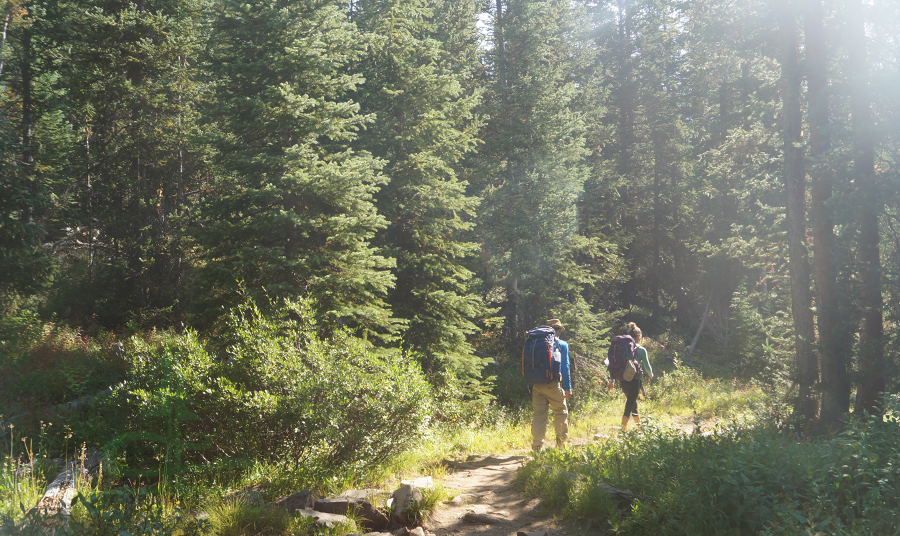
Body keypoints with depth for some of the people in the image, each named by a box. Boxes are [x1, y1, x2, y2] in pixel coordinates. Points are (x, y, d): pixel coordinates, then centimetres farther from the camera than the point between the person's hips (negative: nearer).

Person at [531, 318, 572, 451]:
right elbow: (564, 367, 0)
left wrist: (531, 385, 14)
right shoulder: (562, 345, 2)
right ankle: (561, 442, 17)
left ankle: (537, 445, 1)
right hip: (553, 384, -3)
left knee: (539, 414, 6)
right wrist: (568, 388, 3)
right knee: (561, 412, 12)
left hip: (536, 385, 3)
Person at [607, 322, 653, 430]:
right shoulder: (641, 350, -7)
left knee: (632, 403, 22)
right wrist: (650, 375, 20)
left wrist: (612, 380, 13)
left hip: (623, 381, 5)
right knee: (629, 406, -2)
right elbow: (646, 366, -2)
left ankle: (639, 424, 38)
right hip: (635, 380, -5)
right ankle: (623, 430, -7)